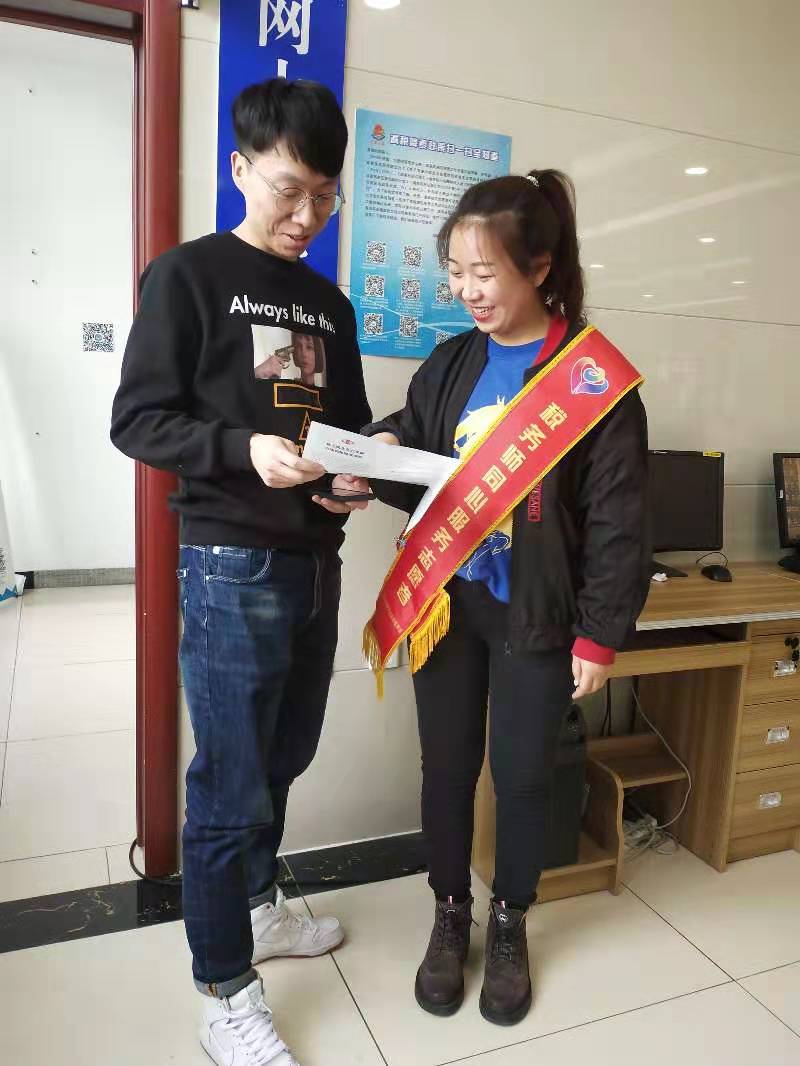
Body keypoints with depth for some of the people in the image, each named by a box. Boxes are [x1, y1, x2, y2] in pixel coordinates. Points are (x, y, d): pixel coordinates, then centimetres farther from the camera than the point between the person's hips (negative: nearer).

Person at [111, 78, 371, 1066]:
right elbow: (137, 420, -8)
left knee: (284, 760, 18)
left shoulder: (329, 304, 15)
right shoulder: (187, 275, -3)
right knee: (231, 784, 2)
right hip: (232, 566, -6)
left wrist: (357, 471, -5)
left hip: (316, 563, 7)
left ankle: (258, 906, 41)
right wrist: (244, 449, -23)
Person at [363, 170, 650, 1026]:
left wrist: (599, 635, -9)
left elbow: (616, 519, -9)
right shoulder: (449, 364, 4)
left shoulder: (596, 378, -9)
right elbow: (422, 476, 10)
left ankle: (510, 924, 37)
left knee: (523, 773, 12)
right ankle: (450, 914, 37)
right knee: (447, 765, 13)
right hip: (446, 602, 4)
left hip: (536, 614, -3)